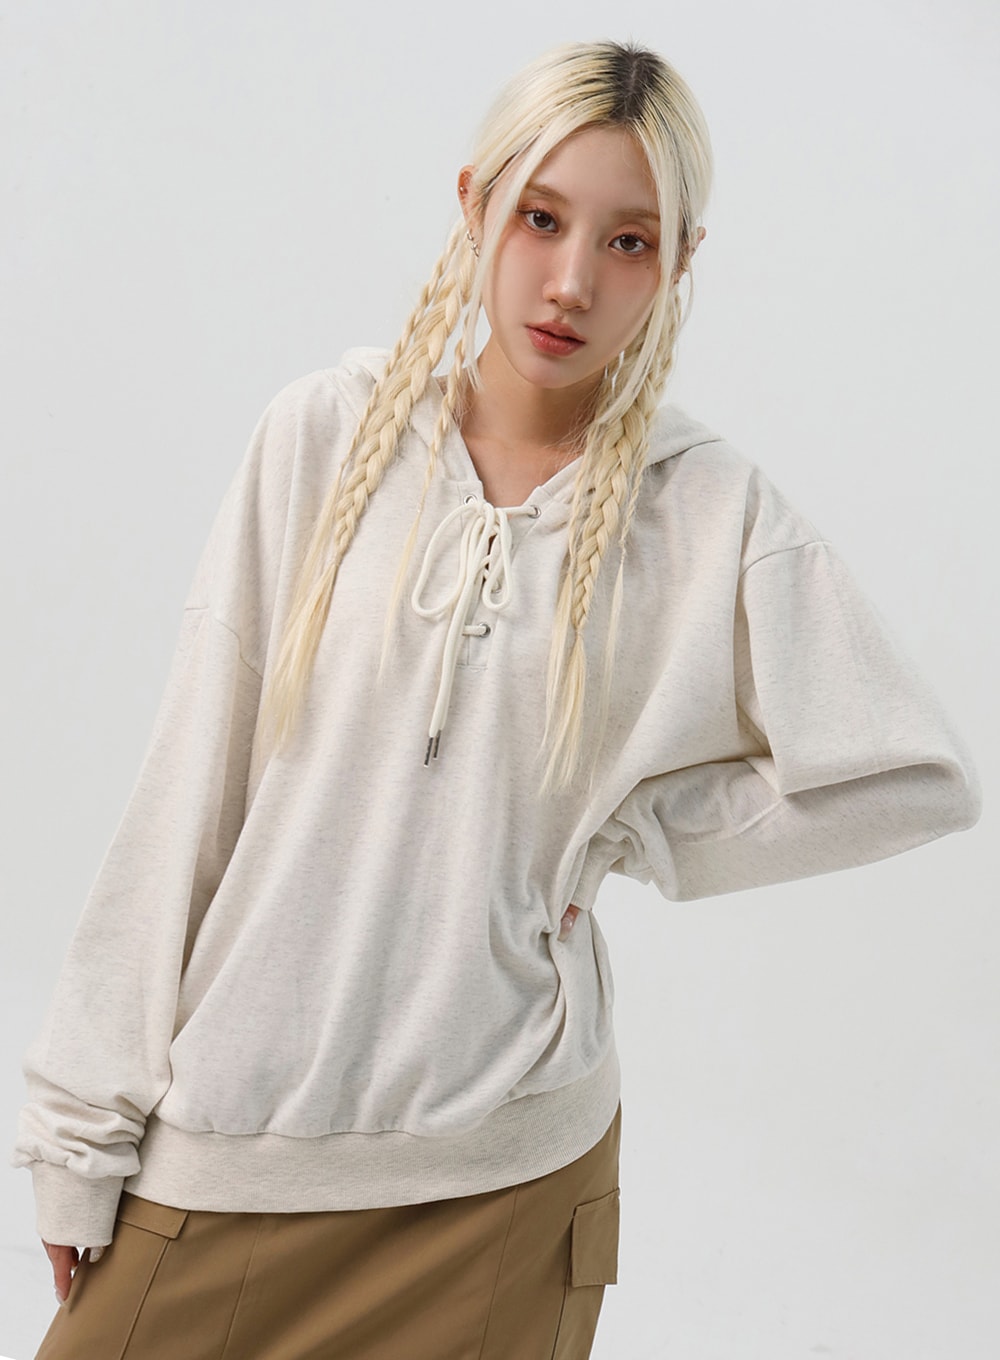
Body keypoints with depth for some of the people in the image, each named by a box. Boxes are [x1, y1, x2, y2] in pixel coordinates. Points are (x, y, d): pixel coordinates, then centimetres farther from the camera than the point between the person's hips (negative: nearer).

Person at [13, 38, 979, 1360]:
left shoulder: (712, 511, -4)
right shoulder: (328, 435, -3)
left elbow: (914, 777, -4)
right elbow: (191, 789, -2)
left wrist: (621, 836, -6)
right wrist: (84, 1126, 0)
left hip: (503, 1164, -1)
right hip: (226, 1129, 1)